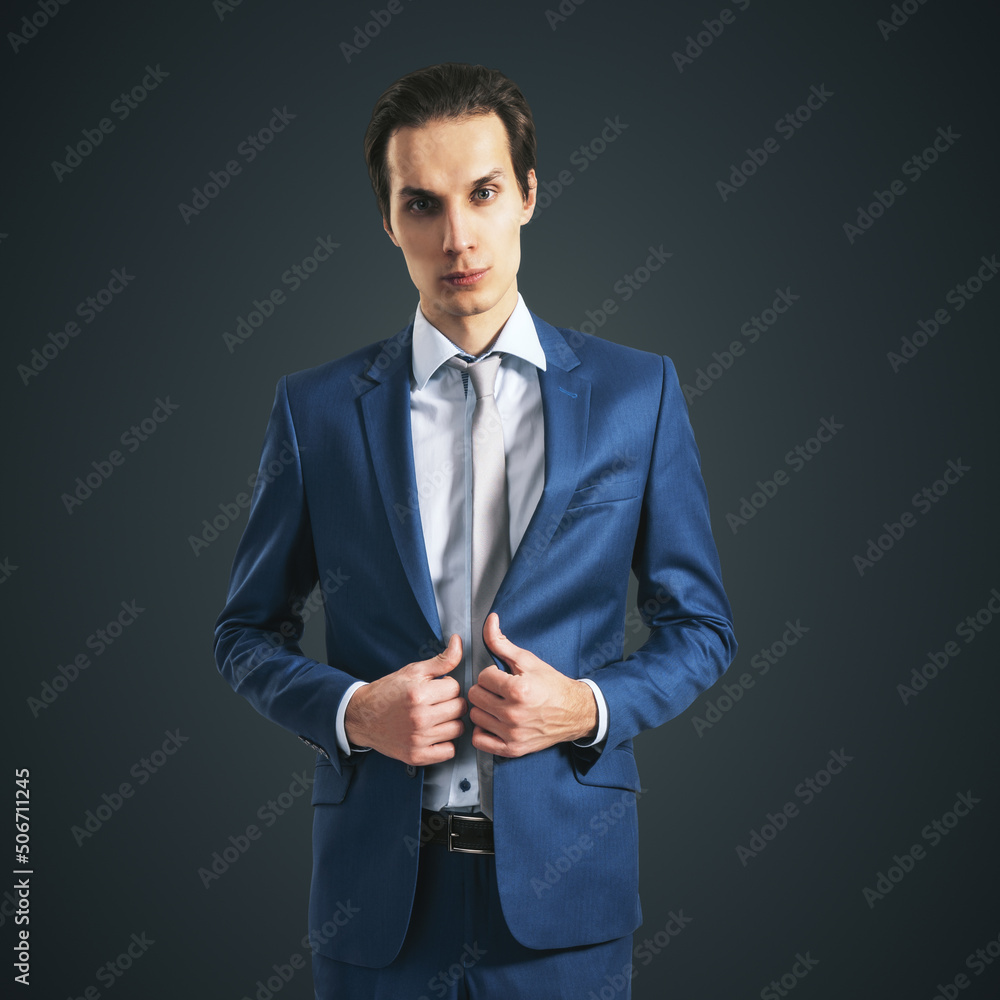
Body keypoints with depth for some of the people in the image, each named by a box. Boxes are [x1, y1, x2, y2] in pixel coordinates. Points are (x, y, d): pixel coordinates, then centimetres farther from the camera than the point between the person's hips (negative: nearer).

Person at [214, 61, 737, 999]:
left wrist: (590, 707, -12)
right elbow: (248, 631, 7)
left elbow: (698, 624, 6)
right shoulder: (316, 408, 0)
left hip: (563, 882, 0)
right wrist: (351, 710, -11)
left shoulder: (637, 392, 0)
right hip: (378, 889, 1)